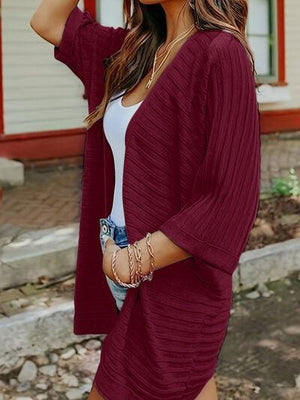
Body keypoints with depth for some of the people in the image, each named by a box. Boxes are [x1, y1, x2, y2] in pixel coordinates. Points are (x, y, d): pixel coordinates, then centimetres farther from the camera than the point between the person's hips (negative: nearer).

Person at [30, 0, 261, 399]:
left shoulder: (220, 54, -18)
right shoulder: (139, 50, 5)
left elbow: (230, 202, -23)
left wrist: (132, 262, -17)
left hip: (175, 281, -7)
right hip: (121, 266, 7)